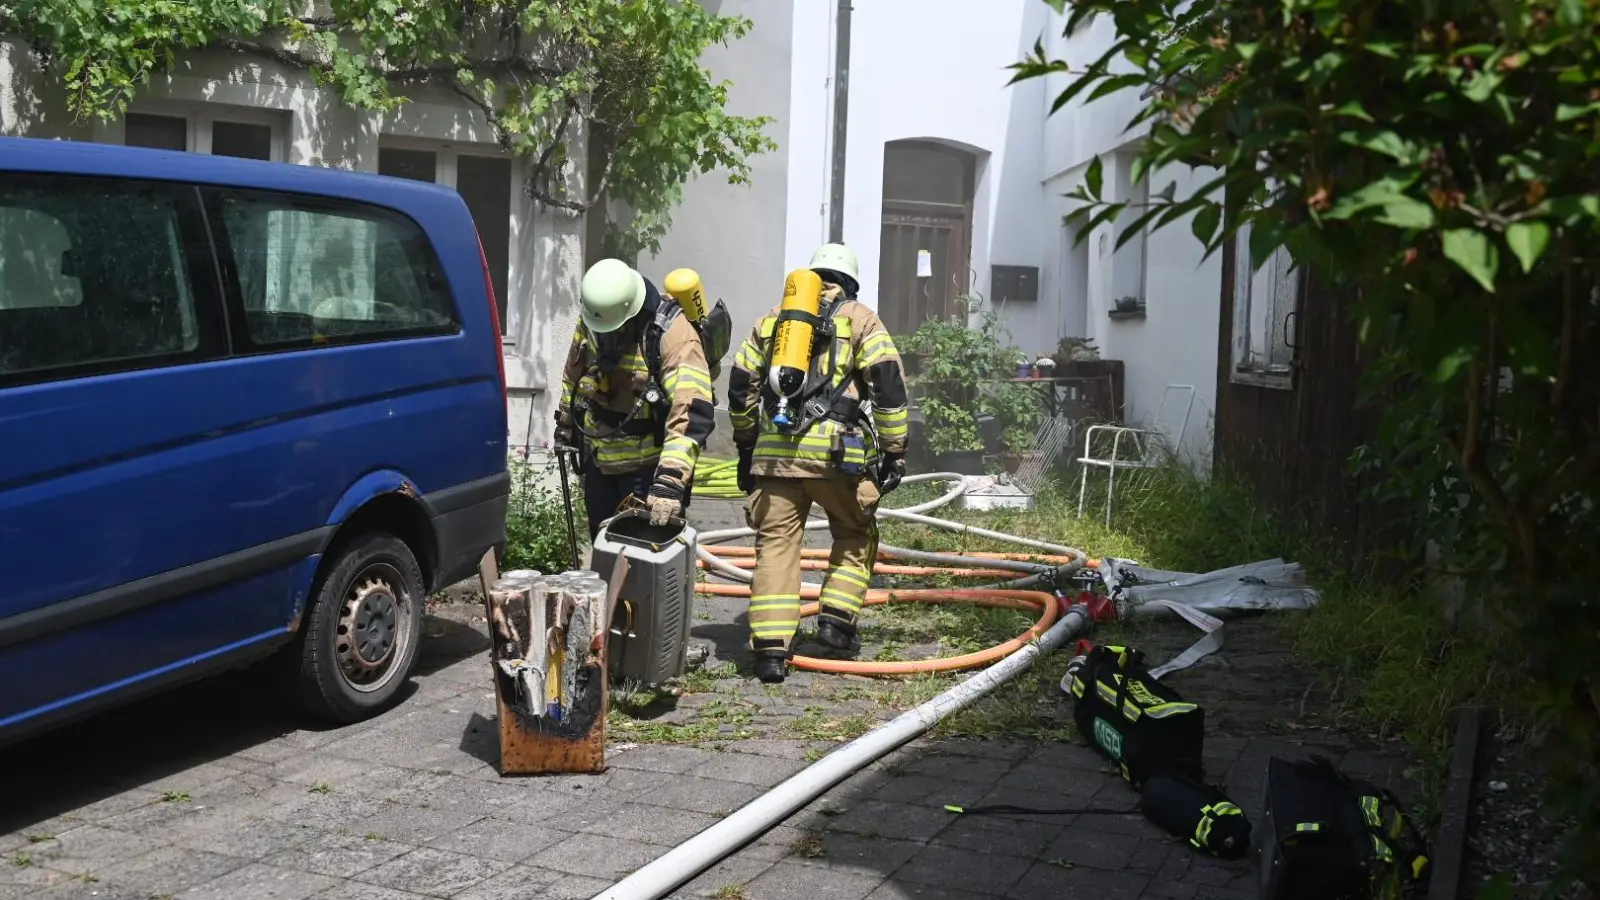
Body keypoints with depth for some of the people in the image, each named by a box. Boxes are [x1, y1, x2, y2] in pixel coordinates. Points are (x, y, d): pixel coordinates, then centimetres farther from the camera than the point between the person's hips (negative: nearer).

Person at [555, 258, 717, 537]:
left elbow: (692, 413, -36)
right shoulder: (589, 323, -6)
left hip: (649, 468, -6)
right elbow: (573, 372, 15)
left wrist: (670, 481, -43)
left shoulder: (673, 335, -27)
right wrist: (565, 422, 27)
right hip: (599, 462, 7)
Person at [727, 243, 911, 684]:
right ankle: (837, 618, 12)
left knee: (776, 543, 4)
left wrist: (746, 446, 29)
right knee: (855, 534, 19)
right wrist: (894, 451, 3)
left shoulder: (773, 318, 20)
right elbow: (888, 386, -2)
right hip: (835, 450, -3)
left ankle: (770, 647, 0)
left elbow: (741, 386, 21)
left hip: (774, 450, 3)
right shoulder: (860, 319, 9)